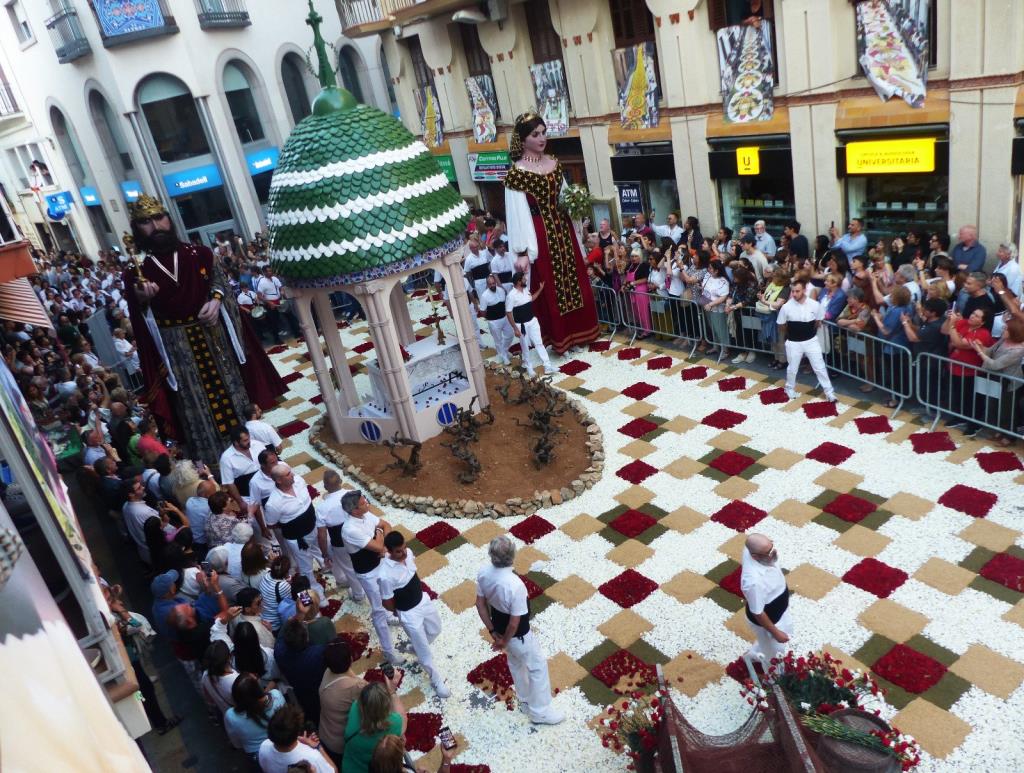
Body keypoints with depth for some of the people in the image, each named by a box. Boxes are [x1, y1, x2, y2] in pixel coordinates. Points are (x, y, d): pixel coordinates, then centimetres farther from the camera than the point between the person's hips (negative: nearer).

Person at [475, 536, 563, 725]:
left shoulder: (483, 573, -19)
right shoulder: (515, 585, -39)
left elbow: (480, 604, -5)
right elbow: (514, 623, -28)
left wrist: (492, 631, 5)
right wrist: (504, 642, -10)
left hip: (500, 628, 7)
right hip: (518, 635, -7)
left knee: (516, 664, 30)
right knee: (538, 668, 17)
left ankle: (525, 701, 51)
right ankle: (540, 711, 35)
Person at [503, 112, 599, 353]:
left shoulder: (554, 164, 7)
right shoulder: (516, 173, -12)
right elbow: (518, 214, -14)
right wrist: (522, 252, -16)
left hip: (563, 229, 6)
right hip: (540, 234, -6)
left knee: (573, 279, 13)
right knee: (550, 286, 3)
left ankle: (577, 332, 29)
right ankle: (558, 337, 18)